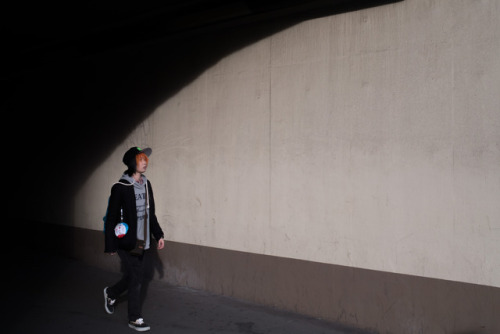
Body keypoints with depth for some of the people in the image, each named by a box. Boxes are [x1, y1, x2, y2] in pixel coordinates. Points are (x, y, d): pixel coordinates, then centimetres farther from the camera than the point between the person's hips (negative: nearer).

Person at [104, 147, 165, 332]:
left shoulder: (146, 184, 7)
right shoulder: (120, 188, -14)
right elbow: (111, 218, -11)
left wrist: (158, 235, 14)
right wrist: (110, 246, -10)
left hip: (143, 242, 7)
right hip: (127, 242, -7)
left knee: (135, 277, 16)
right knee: (135, 278, 0)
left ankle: (111, 293, 44)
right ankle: (134, 318, 17)